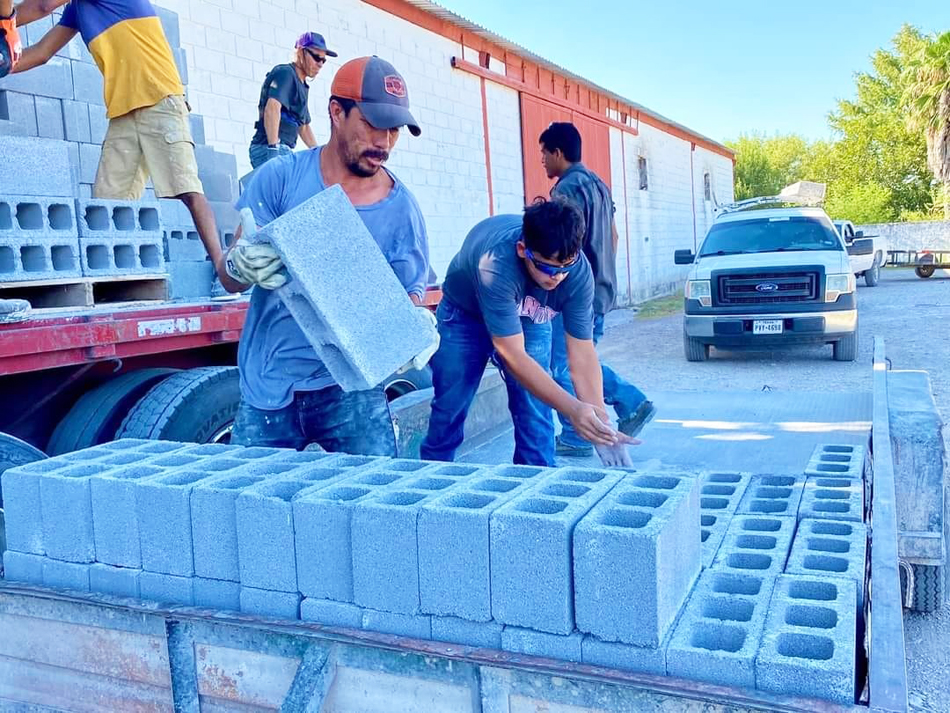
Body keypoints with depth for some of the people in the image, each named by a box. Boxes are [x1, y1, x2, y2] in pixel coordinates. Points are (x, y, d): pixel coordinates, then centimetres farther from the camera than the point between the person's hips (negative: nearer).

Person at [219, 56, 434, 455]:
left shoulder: (401, 209, -4)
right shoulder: (280, 177, -5)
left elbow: (411, 296, 3)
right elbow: (227, 278, -4)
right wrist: (241, 266, -28)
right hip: (267, 387, 1)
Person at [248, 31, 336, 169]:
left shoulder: (303, 86, 24)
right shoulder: (285, 73, -6)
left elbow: (304, 126, 31)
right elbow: (272, 108, -22)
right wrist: (273, 147, -30)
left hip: (284, 151, 10)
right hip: (268, 148, -10)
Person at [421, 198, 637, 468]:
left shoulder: (578, 270, -31)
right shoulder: (495, 263, -43)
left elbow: (582, 352, -27)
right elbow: (513, 356, -42)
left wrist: (601, 425, -37)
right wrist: (572, 409, -50)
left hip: (530, 319, 3)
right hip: (465, 314, -2)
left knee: (535, 414, -8)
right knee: (449, 409, 3)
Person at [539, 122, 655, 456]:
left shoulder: (567, 188, -14)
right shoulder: (598, 184, 15)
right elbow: (613, 235, 19)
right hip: (601, 289, 10)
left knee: (564, 365, 0)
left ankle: (575, 438, 7)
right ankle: (633, 404, 12)